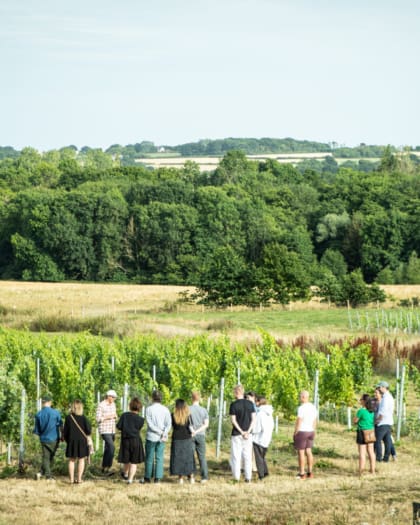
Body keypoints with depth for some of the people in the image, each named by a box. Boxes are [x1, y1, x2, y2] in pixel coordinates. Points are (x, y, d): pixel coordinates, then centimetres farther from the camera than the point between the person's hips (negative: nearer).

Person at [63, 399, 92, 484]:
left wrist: (66, 439, 17)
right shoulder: (83, 418, -11)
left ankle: (71, 479, 10)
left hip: (71, 441, 2)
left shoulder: (68, 418, -6)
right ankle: (79, 478, 4)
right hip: (82, 441, -2)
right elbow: (88, 431, -12)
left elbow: (65, 431, 0)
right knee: (81, 460, 7)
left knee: (72, 460, 10)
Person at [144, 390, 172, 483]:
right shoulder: (165, 410, 1)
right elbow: (169, 424, -7)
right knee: (159, 458, 6)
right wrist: (164, 433, -14)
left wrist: (161, 433, -11)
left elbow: (150, 424, -12)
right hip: (162, 438, 2)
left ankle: (148, 477, 12)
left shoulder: (149, 409, -7)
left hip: (151, 437, -2)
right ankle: (158, 478, 3)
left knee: (149, 458, 7)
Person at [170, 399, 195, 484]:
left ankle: (180, 478, 6)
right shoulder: (188, 416, -7)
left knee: (178, 458, 6)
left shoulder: (173, 416, -7)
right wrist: (192, 433, 12)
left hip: (176, 439, 0)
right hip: (187, 439, 0)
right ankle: (191, 477, 12)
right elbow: (190, 427, -7)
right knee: (189, 458, 11)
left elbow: (173, 427, 1)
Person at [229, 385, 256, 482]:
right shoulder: (250, 404, 3)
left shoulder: (234, 405, -8)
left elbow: (233, 420, -12)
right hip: (248, 434, 3)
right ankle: (248, 477, 6)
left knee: (236, 456, 3)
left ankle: (236, 477, 2)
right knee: (248, 456, 7)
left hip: (237, 434, -3)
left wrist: (242, 432, -9)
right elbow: (253, 419, -1)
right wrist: (248, 432, -6)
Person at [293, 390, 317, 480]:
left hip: (301, 432, -7)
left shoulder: (302, 408, -17)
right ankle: (310, 472, 14)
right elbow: (315, 421, 12)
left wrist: (295, 433, -10)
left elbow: (299, 422, -18)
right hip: (310, 432, 7)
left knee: (301, 452, -2)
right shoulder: (313, 407, 7)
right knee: (308, 451, 12)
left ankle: (302, 474, -1)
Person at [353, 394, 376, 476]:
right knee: (371, 452, 14)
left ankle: (361, 471, -1)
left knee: (362, 453, -2)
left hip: (362, 432, -7)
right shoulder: (372, 411, 4)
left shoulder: (361, 411, -18)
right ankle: (372, 470, 20)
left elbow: (355, 421, -9)